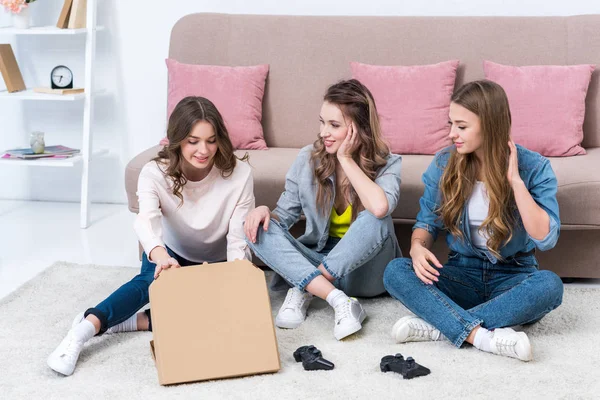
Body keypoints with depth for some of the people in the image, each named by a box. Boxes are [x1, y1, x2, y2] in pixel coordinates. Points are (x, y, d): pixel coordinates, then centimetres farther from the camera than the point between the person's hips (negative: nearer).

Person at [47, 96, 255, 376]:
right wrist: (160, 255, -65)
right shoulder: (155, 173, -23)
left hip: (218, 264, 1)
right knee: (155, 278, -35)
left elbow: (238, 239, -22)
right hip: (173, 255, 0)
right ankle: (88, 327, -45)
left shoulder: (239, 174, -22)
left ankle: (138, 322, -34)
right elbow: (146, 220, -42)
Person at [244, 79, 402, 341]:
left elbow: (379, 208, -35)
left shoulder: (387, 164, -12)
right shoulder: (308, 159, -4)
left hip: (362, 270, -3)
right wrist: (265, 210, -22)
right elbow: (284, 215, 2)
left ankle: (303, 291, -23)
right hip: (316, 260, 3)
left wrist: (345, 158, -24)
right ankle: (339, 301, -34)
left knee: (375, 220, -34)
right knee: (259, 228, -21)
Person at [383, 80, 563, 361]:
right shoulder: (444, 163, -3)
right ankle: (485, 337, -39)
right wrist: (418, 246, -17)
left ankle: (440, 325, -31)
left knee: (549, 285, -35)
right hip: (463, 274, 2)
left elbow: (546, 239, -19)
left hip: (513, 277, -2)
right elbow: (428, 220, 6)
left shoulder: (533, 167, -11)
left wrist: (516, 182, -23)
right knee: (395, 272, -25)